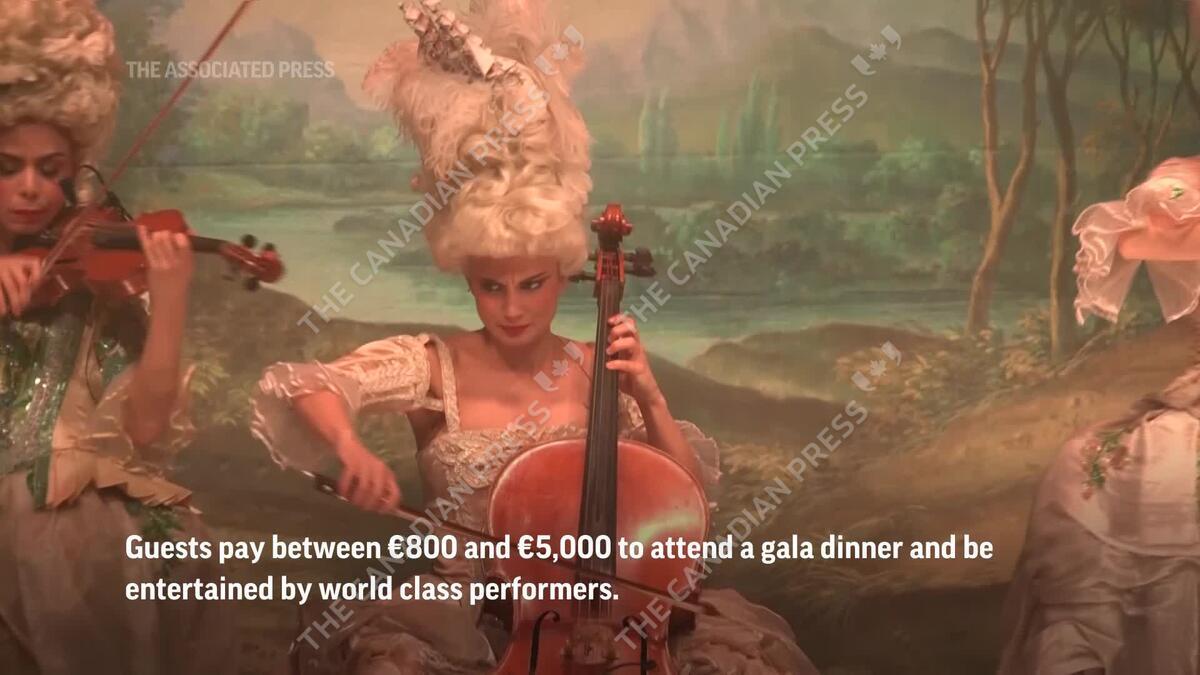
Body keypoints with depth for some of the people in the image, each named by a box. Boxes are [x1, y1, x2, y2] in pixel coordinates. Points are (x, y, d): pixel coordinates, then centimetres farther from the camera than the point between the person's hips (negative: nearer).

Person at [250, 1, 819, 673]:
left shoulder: (598, 372, 1)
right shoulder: (433, 364, -5)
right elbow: (302, 387, -17)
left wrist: (650, 397, -14)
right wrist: (351, 444, -37)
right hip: (466, 613, -2)